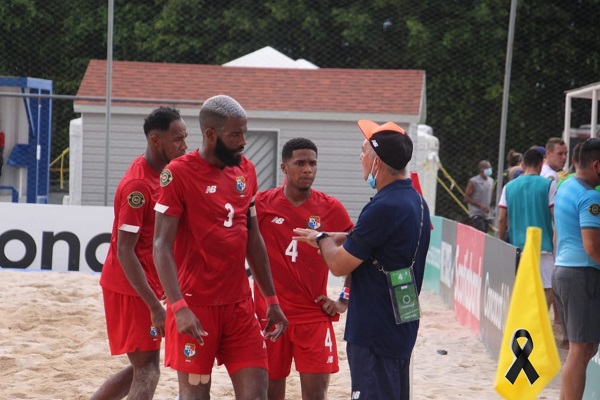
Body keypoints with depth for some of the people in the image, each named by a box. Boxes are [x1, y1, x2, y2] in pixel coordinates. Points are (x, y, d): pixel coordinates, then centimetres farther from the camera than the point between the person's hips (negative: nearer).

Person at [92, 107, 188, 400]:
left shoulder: (160, 173, 8)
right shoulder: (138, 185, -21)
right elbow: (124, 251, -23)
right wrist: (156, 307, -25)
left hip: (142, 285, 9)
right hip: (130, 287, -9)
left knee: (141, 368, 15)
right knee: (147, 371, -8)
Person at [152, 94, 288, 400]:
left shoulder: (246, 171, 9)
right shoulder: (179, 173, -11)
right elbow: (161, 246, -13)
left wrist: (271, 300, 16)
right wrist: (178, 306, -23)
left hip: (239, 303, 6)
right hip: (195, 305, -5)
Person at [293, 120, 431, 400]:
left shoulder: (383, 208, -22)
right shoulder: (415, 201, 8)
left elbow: (339, 265, -16)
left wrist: (323, 239, 3)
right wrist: (334, 238, 16)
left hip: (374, 332, -9)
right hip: (400, 327, 10)